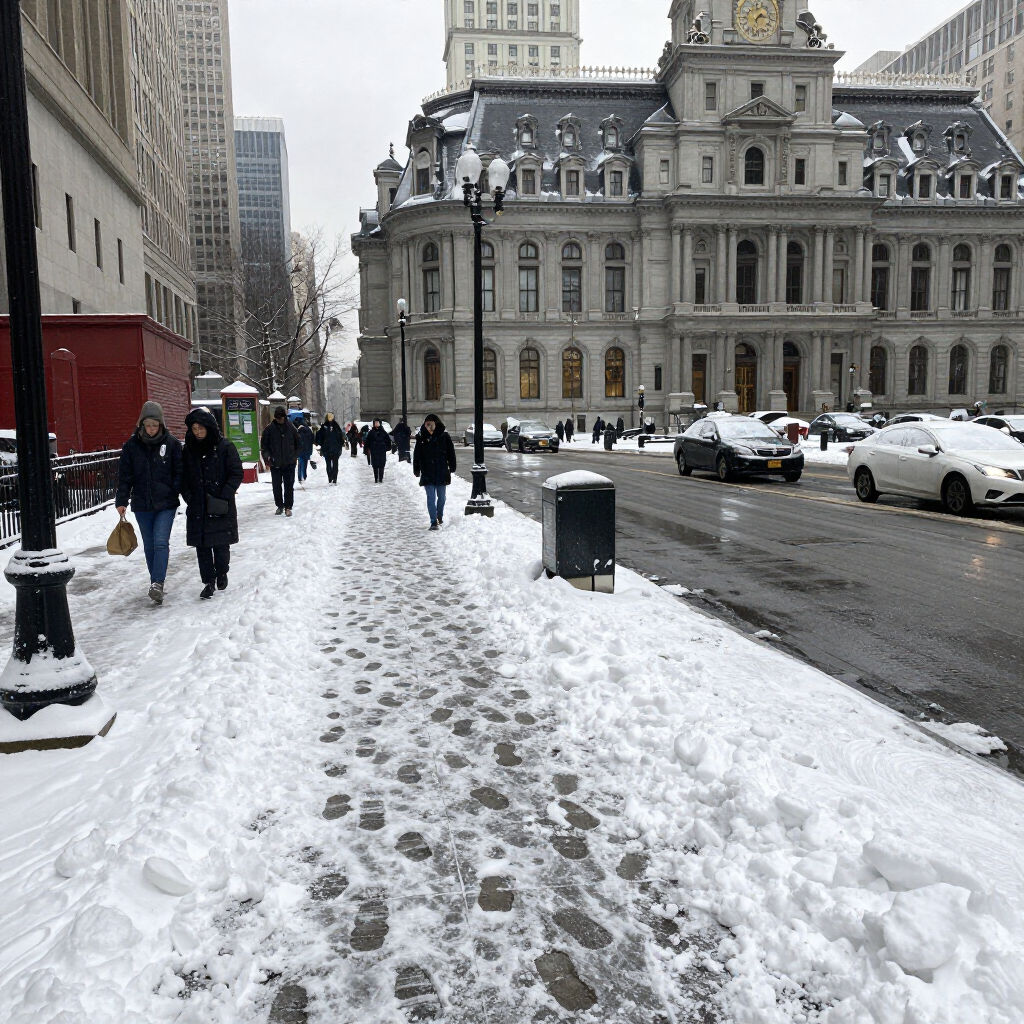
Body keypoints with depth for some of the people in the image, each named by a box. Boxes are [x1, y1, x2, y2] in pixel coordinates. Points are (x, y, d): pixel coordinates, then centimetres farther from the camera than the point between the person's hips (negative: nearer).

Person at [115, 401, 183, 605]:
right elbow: (124, 475, 2)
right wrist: (121, 501, -4)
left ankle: (157, 583, -16)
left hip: (166, 504, -3)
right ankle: (157, 580, 24)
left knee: (161, 542, -13)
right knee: (149, 545, 12)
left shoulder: (172, 443, -3)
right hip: (142, 505, 3)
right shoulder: (132, 445, 1)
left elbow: (179, 473, 0)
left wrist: (175, 493, -11)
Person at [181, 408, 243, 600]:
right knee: (202, 546, 3)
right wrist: (188, 496, -3)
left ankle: (222, 573, 29)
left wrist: (224, 496, -14)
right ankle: (208, 582, 11)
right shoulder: (189, 449, 6)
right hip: (197, 507, 3)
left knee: (221, 545, 5)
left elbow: (237, 473, -7)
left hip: (221, 507, -3)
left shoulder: (225, 447, -6)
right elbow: (183, 477, 12)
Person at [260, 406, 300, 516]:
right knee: (277, 486, 8)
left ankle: (288, 507, 11)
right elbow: (264, 445, 3)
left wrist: (295, 456, 9)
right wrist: (266, 456, -10)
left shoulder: (291, 427, -1)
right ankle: (279, 506, 21)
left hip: (289, 463, 0)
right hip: (275, 463, 0)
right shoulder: (270, 428, -4)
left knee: (289, 486, 3)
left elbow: (297, 442, 12)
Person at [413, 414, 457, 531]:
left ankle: (440, 517, 33)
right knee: (431, 497, -3)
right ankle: (433, 521, -2)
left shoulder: (444, 436, -3)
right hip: (427, 473, 0)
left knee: (441, 497, 11)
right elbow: (417, 455, 5)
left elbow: (450, 453, 2)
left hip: (442, 472, 0)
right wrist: (417, 470, 4)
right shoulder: (421, 437, -1)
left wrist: (452, 467, 0)